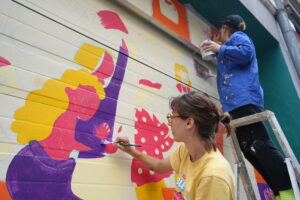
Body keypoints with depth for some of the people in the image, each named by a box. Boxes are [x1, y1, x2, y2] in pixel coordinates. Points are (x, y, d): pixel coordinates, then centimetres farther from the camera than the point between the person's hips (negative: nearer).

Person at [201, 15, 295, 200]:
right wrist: (217, 49, 37)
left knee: (260, 144, -14)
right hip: (235, 102, 10)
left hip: (245, 99, -9)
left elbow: (246, 53, -11)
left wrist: (220, 48, -2)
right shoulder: (228, 47, 32)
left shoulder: (238, 36, 8)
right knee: (248, 148, 4)